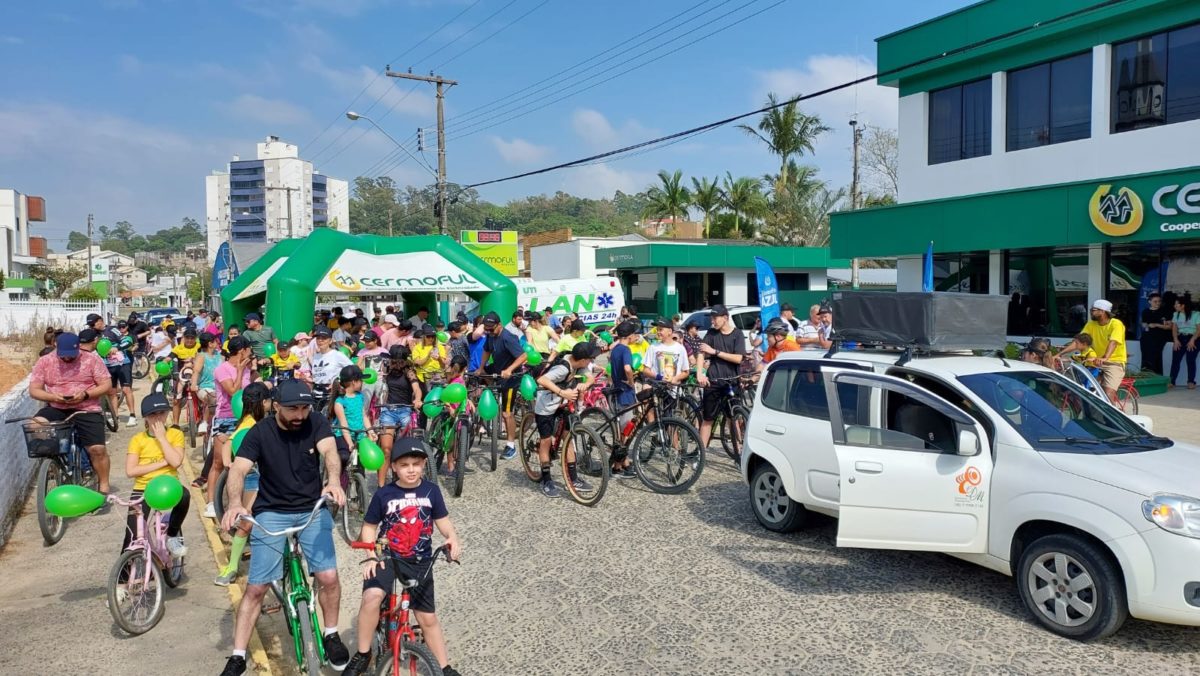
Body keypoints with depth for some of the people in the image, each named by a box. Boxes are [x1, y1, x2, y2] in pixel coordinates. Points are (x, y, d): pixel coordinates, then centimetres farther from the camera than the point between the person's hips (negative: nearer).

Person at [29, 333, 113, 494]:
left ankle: (103, 488, 3)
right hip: (55, 409, 2)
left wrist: (86, 394, -20)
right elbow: (33, 390, 2)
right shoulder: (44, 362, 2)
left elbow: (107, 385, -4)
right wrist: (52, 396, -18)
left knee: (97, 448, -14)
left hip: (87, 410, -2)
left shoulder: (92, 359, -3)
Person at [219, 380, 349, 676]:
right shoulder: (259, 433, -10)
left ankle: (331, 635, 15)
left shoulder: (316, 423, -8)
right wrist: (235, 503, -41)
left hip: (312, 510, 1)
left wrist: (333, 480, -47)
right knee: (256, 587, -3)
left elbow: (329, 451, -25)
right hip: (271, 514, 0)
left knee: (328, 577, -11)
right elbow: (238, 470, -21)